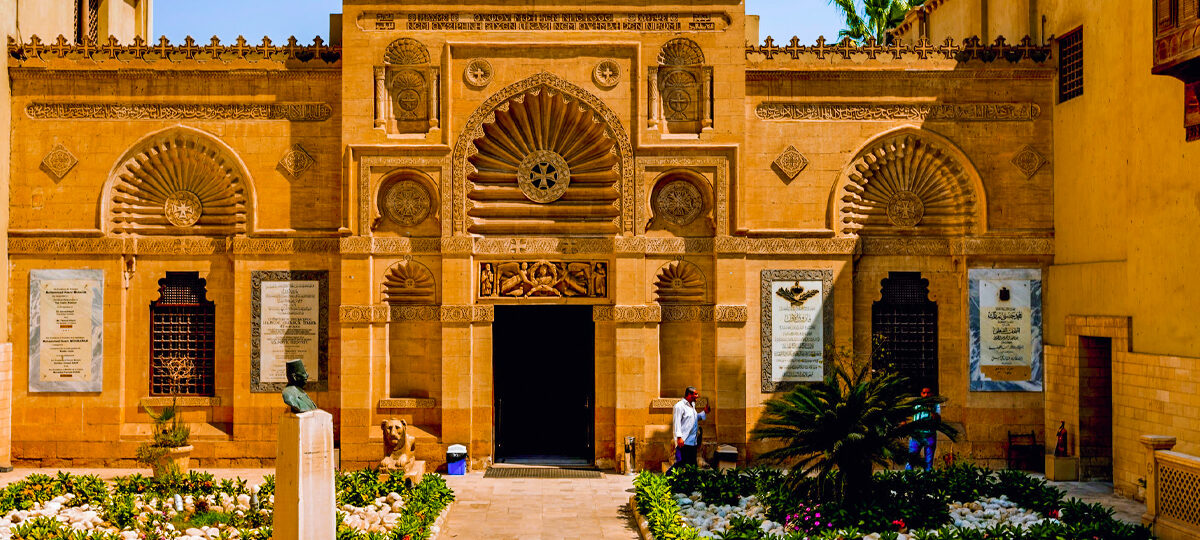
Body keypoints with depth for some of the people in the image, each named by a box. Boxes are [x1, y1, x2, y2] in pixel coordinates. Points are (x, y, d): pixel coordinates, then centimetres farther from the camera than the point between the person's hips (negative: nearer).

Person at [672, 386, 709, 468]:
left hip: (693, 442, 9)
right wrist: (679, 437, -23)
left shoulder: (692, 405, 18)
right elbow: (676, 422, -16)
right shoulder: (680, 406, -10)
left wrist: (704, 412, 18)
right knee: (680, 463, -11)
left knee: (692, 464, 10)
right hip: (684, 442, -9)